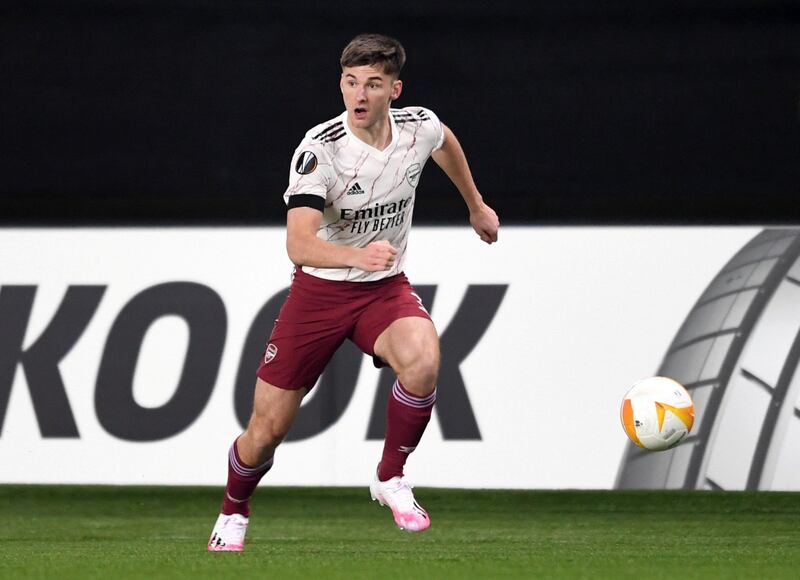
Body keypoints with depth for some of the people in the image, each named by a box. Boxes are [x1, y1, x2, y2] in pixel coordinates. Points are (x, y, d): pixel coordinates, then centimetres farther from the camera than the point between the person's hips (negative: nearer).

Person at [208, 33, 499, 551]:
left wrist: (476, 205, 30)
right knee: (266, 432, -1)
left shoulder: (419, 126, -10)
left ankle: (391, 478, -9)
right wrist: (358, 257, -53)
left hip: (386, 288, 2)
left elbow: (446, 143, 18)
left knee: (423, 358, -32)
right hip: (320, 289, -2)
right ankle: (234, 514, 32)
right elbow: (299, 245, -35)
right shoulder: (319, 149, -24)